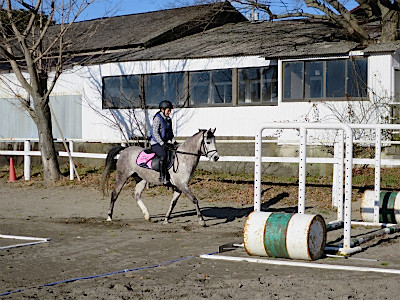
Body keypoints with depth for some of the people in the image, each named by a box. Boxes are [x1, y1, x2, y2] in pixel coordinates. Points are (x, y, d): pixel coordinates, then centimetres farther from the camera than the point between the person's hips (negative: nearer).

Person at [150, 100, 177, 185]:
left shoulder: (168, 120, 14)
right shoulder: (157, 118, -10)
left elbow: (170, 133, 21)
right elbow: (155, 133, -16)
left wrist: (174, 141, 4)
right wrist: (162, 143, -21)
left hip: (164, 143, 8)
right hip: (156, 144, -8)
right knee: (163, 155, -31)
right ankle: (162, 177, -31)